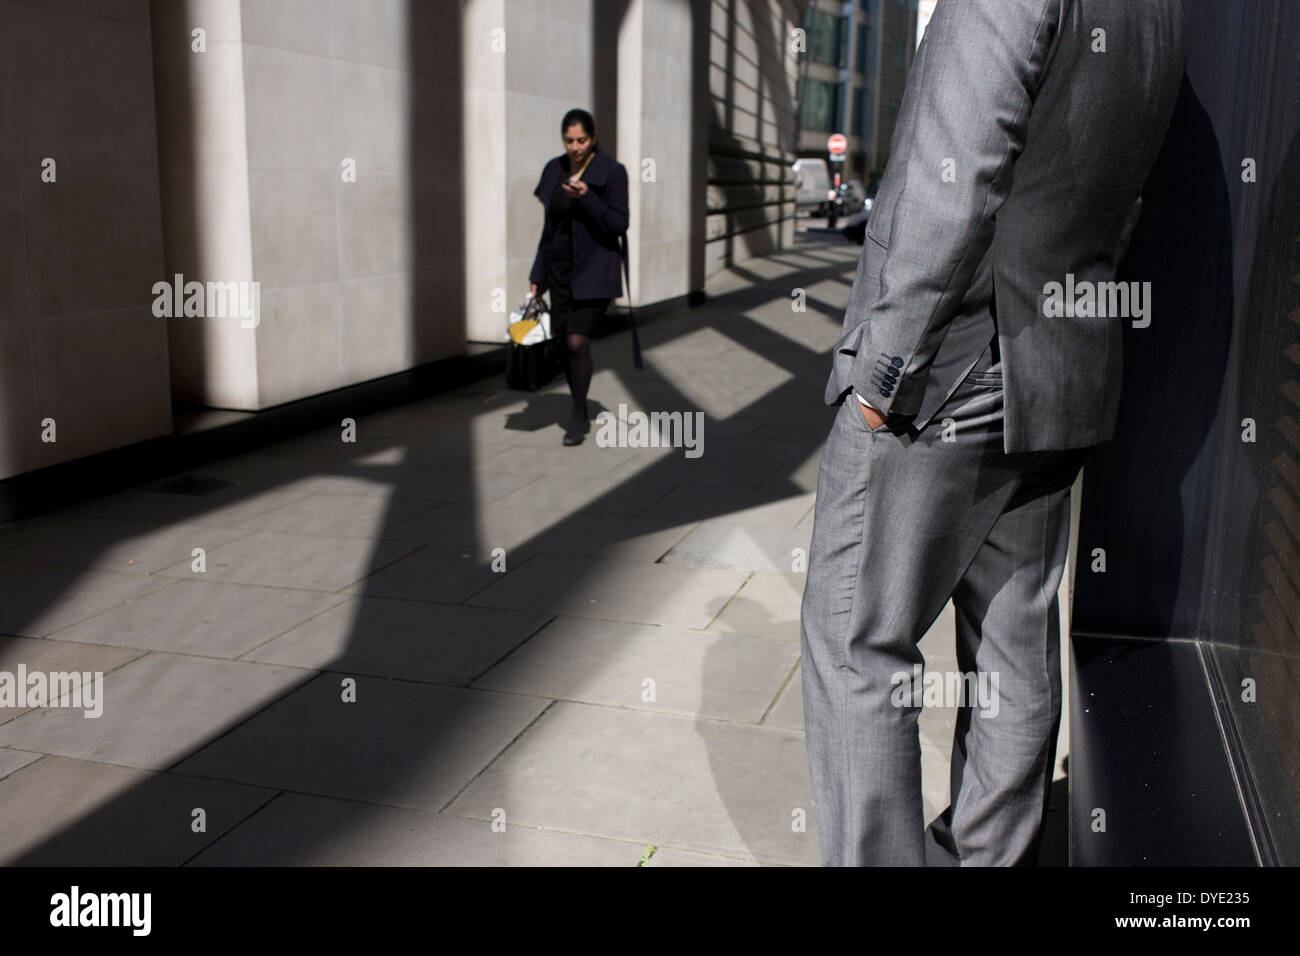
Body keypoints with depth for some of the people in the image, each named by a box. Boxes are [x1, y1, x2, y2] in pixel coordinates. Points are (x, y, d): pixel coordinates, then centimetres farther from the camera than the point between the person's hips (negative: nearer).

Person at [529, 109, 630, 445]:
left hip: (594, 272, -5)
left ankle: (578, 415, 2)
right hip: (560, 271, 6)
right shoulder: (554, 170, 8)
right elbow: (549, 226, 14)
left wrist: (586, 197, -25)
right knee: (566, 343, 7)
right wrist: (537, 274, 13)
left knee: (577, 341, -14)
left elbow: (618, 224, -12)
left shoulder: (612, 171, -7)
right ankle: (581, 415, 21)